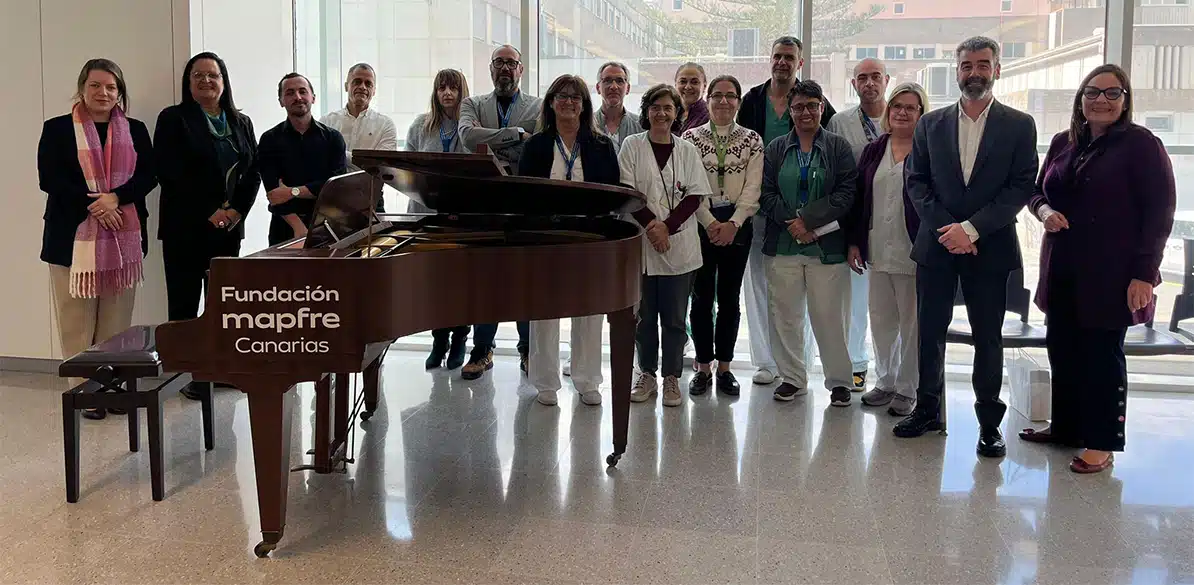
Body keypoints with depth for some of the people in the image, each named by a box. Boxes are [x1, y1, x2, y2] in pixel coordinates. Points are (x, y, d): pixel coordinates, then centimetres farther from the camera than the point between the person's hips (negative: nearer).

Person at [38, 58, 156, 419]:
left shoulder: (135, 130, 12)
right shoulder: (57, 129, 4)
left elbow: (148, 175, 2)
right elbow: (49, 179, -5)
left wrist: (115, 198, -15)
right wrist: (93, 205, -16)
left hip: (124, 237, 2)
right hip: (74, 237, -2)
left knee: (117, 321, 5)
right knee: (78, 322, 0)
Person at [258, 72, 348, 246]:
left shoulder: (332, 138, 5)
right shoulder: (270, 140, 3)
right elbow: (274, 191, -8)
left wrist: (293, 192, -13)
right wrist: (298, 227, -21)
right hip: (285, 228, 0)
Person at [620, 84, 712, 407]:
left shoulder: (687, 150, 8)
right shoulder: (633, 145, 5)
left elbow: (695, 195, 1)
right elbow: (626, 191, -3)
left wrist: (668, 226, -12)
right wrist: (651, 225, -14)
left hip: (679, 245, 1)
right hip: (641, 244, 0)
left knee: (674, 317, 4)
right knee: (644, 315, 7)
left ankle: (672, 378, 14)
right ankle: (647, 375, 20)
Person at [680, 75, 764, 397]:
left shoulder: (752, 141, 5)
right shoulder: (691, 138, 3)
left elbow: (752, 189, -2)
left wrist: (732, 223, -13)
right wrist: (711, 223, -11)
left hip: (737, 224, 1)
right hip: (700, 223, 0)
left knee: (729, 297, 5)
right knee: (702, 297, 2)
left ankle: (724, 367, 14)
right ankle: (703, 367, 11)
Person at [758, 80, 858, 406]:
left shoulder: (838, 147, 4)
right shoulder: (776, 149, 10)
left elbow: (847, 193, -5)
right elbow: (766, 194, 3)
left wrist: (809, 219, -14)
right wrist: (791, 222, -12)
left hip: (826, 245, -2)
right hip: (783, 245, 3)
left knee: (830, 316, 0)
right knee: (785, 314, 7)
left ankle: (839, 381, 12)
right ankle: (792, 378, 20)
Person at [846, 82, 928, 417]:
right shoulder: (873, 151, 11)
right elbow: (859, 198, 12)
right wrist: (854, 242, 8)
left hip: (913, 251, -5)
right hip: (878, 251, 5)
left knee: (911, 321, 4)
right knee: (881, 319, 13)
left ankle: (908, 389, 16)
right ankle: (886, 382, 27)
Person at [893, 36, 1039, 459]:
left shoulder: (1019, 125, 2)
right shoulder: (931, 123, 7)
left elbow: (1021, 187, -5)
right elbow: (916, 181, 4)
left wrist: (971, 229, -14)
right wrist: (946, 228, -9)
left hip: (989, 247, -2)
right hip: (936, 245, 2)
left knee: (988, 337, 4)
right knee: (930, 331, 8)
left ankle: (989, 422, 14)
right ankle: (928, 409, 22)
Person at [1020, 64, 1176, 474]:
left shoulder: (1141, 145, -6)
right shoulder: (1063, 143, 10)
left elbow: (1159, 212, -9)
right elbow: (1038, 190, 18)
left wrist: (1144, 274, -15)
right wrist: (1044, 210, -7)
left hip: (1109, 274, -5)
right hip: (1062, 271, 5)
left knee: (1102, 355, 2)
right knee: (1062, 350, 11)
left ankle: (1101, 443, 14)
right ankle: (1065, 428, 27)